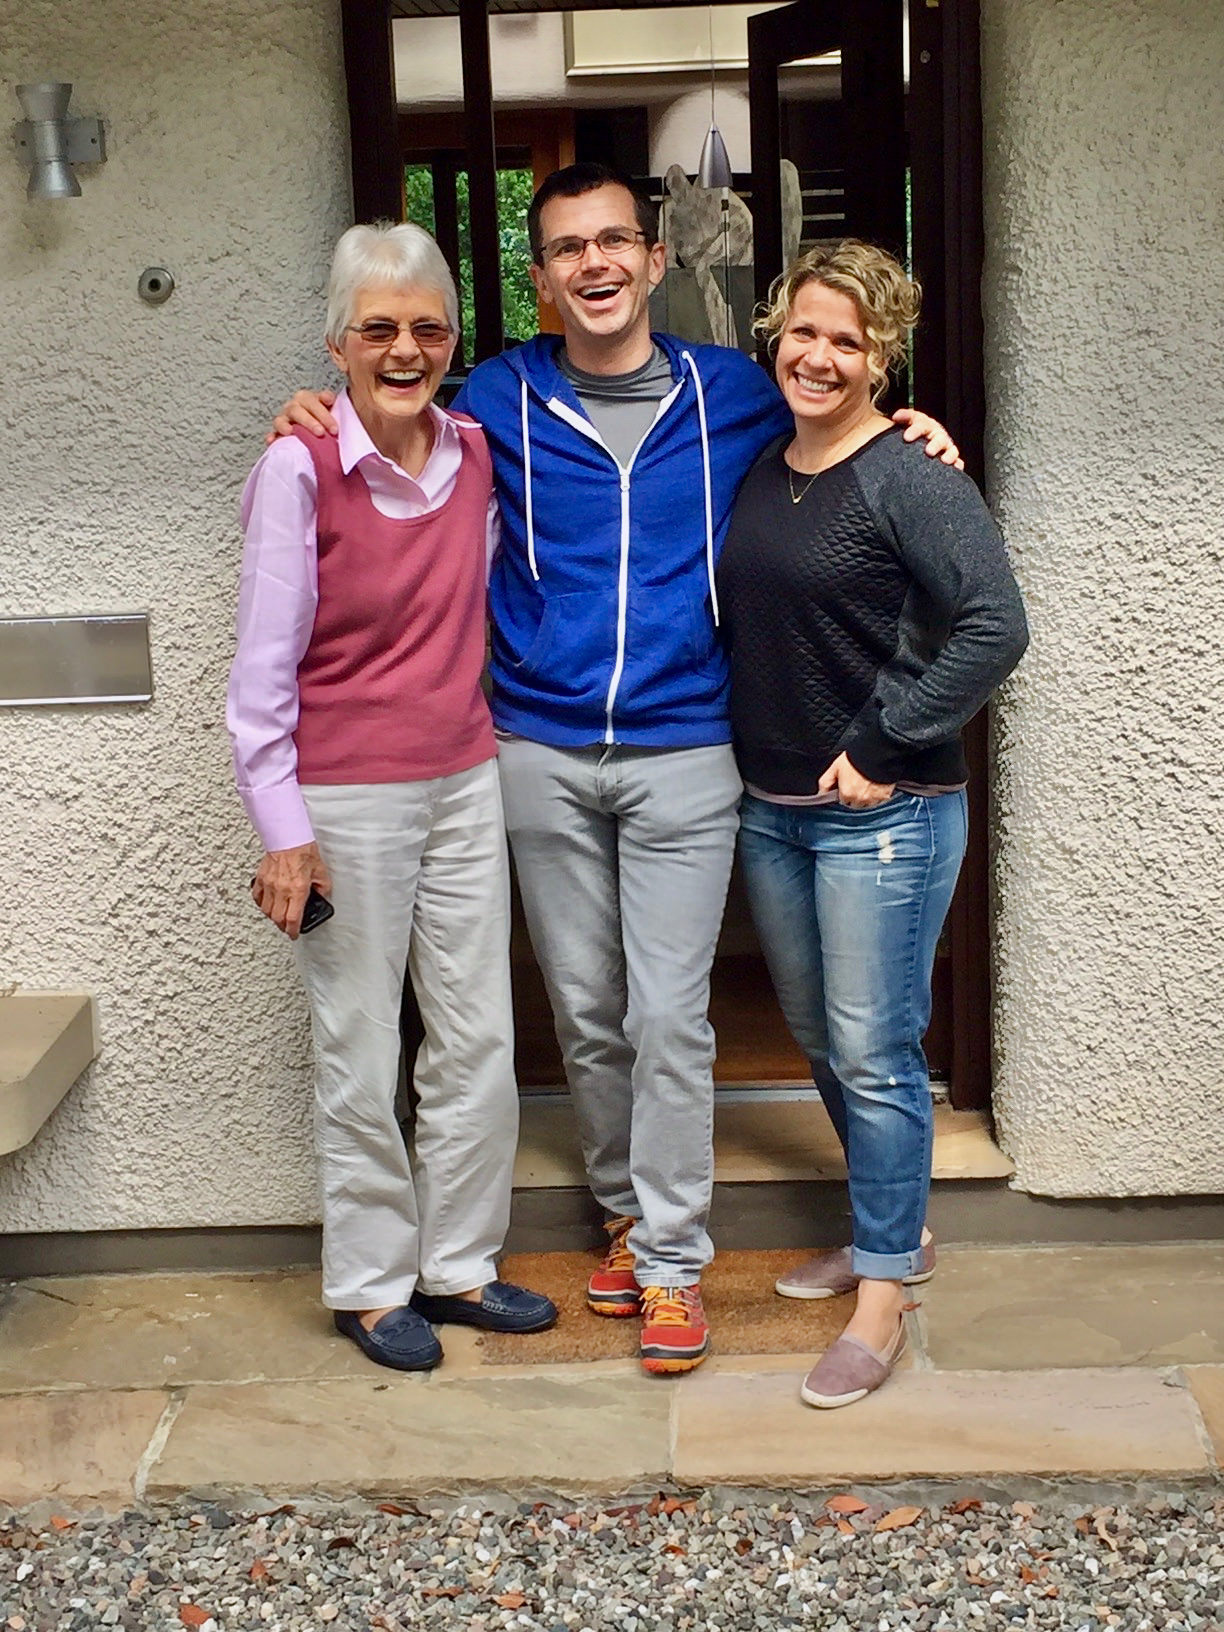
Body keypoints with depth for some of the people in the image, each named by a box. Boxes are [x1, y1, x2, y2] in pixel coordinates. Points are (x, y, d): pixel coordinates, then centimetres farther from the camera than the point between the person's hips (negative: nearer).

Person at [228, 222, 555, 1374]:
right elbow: (263, 664, -10)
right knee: (361, 1054, 5)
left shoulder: (474, 454, 3)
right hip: (347, 800, -5)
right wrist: (280, 829, -12)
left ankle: (457, 1265, 28)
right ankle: (370, 1285, 22)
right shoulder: (302, 470, -12)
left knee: (479, 1039, 11)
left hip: (464, 782, 5)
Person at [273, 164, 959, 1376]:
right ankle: (627, 1214, 29)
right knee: (585, 1014, 11)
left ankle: (672, 1258, 7)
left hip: (682, 753, -1)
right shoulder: (499, 399, 4)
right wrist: (319, 424, -1)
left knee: (669, 1017, -5)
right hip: (542, 752, 2)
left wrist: (906, 431, 2)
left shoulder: (734, 393, 4)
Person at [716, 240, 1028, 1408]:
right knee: (821, 1041, 17)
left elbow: (995, 626, -21)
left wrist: (884, 750, -19)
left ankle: (881, 1297, 8)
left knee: (874, 1054, -3)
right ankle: (891, 1231, 35)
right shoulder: (756, 471, 9)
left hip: (882, 815, -7)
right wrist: (748, 759, 8)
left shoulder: (909, 480, -12)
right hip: (769, 808, 7)